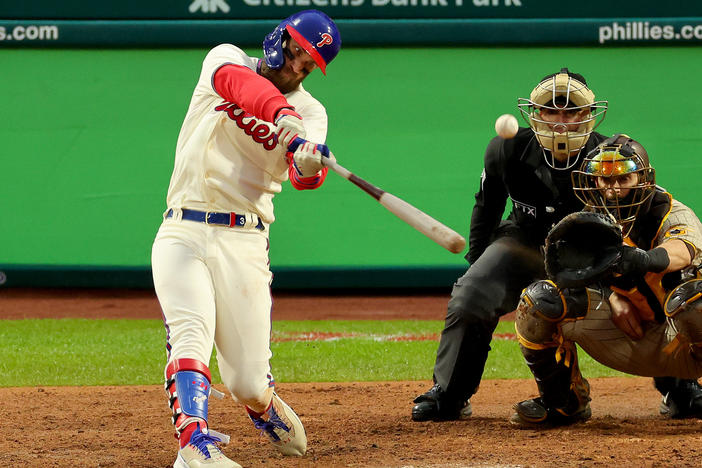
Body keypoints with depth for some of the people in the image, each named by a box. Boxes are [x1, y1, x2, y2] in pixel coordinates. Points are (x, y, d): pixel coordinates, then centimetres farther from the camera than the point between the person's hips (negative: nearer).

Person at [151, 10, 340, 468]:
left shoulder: (310, 112, 6)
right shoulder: (226, 59, 4)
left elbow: (305, 176, -14)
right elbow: (237, 82, -23)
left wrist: (309, 164, -39)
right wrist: (281, 113, -42)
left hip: (244, 245, 1)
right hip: (183, 235, -1)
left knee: (248, 381, -1)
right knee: (191, 334, -26)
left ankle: (264, 407, 33)